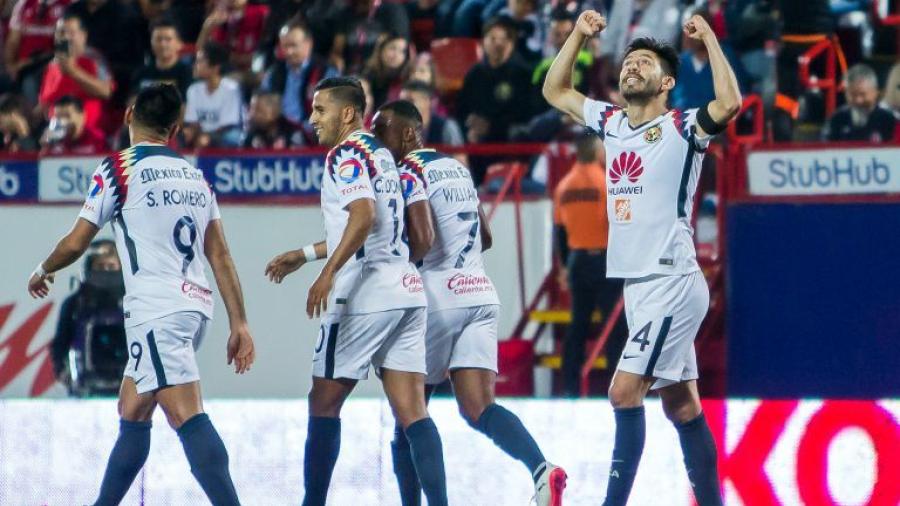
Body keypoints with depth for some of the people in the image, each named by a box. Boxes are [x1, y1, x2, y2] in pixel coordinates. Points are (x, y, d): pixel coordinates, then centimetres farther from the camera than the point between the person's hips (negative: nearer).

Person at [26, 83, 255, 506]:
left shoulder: (119, 168, -3)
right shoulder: (194, 176, 16)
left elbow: (75, 244, 1)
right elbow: (221, 256, 12)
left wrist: (41, 273, 21)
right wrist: (239, 324, 12)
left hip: (157, 310, -8)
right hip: (195, 306, 8)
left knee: (186, 416, -17)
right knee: (132, 412, 19)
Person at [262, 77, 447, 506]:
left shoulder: (346, 154, -7)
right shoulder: (380, 154, 21)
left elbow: (363, 217, -24)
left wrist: (328, 273, -29)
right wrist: (304, 255, 35)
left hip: (365, 297, -8)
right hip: (406, 293, 8)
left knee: (324, 404, 4)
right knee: (411, 411, 0)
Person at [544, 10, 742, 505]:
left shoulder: (682, 128, -7)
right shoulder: (612, 122, 13)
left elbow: (728, 103, -27)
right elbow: (555, 92, 26)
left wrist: (709, 37, -20)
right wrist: (579, 35, 16)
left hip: (673, 283, -7)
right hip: (636, 284, 7)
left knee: (624, 391, -15)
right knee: (681, 405, 9)